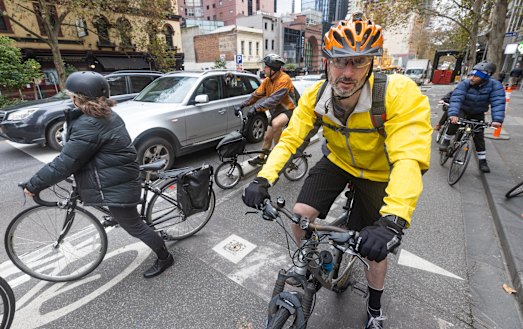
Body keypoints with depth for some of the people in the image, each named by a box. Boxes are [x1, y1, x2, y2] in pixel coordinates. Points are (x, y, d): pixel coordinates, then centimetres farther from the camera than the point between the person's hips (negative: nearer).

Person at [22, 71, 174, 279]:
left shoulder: (89, 125, -25)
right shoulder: (104, 114, 7)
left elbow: (66, 162, -21)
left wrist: (33, 185, -9)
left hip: (115, 186, -9)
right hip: (119, 176, 9)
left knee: (133, 226, 5)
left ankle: (164, 258, 22)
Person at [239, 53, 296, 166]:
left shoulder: (284, 79, -24)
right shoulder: (267, 80, 1)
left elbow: (274, 99, -34)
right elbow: (257, 94, 6)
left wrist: (256, 108, -39)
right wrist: (244, 104, -2)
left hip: (288, 110, -8)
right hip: (276, 112, 8)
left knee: (276, 124, -38)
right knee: (267, 137, 14)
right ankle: (261, 158, 35)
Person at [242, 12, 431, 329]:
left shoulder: (400, 94, -32)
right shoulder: (315, 96, -20)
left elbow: (409, 158, -40)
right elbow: (290, 140, -21)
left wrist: (392, 220, -54)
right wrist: (263, 179, -37)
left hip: (378, 172, -2)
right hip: (337, 161, 3)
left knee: (375, 248, 4)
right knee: (300, 215, -13)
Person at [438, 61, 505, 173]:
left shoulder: (495, 85, -22)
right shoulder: (464, 84, -25)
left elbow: (498, 102, -31)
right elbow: (456, 98, -37)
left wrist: (497, 119, -44)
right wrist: (453, 114, -54)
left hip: (478, 114, 1)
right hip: (463, 110, -1)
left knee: (479, 136, 0)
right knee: (455, 122, -34)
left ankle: (482, 161, 12)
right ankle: (446, 141, -11)